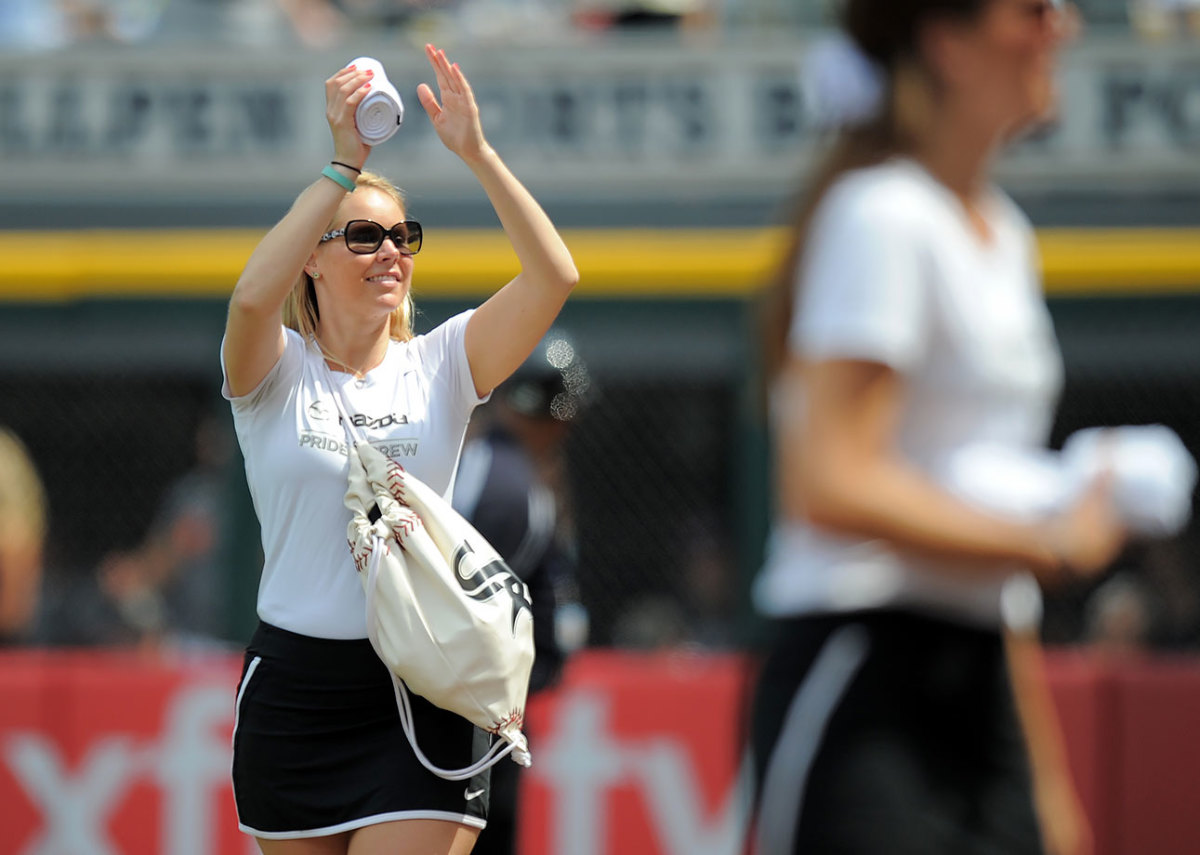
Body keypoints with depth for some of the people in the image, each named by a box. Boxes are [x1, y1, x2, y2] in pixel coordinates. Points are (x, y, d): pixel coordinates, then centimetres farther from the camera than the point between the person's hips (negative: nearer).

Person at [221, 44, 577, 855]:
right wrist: (345, 162, -25)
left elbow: (555, 276, -10)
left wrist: (476, 151, -18)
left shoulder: (439, 365, 4)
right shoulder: (276, 373, 0)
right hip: (294, 689, 1)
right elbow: (253, 297, -24)